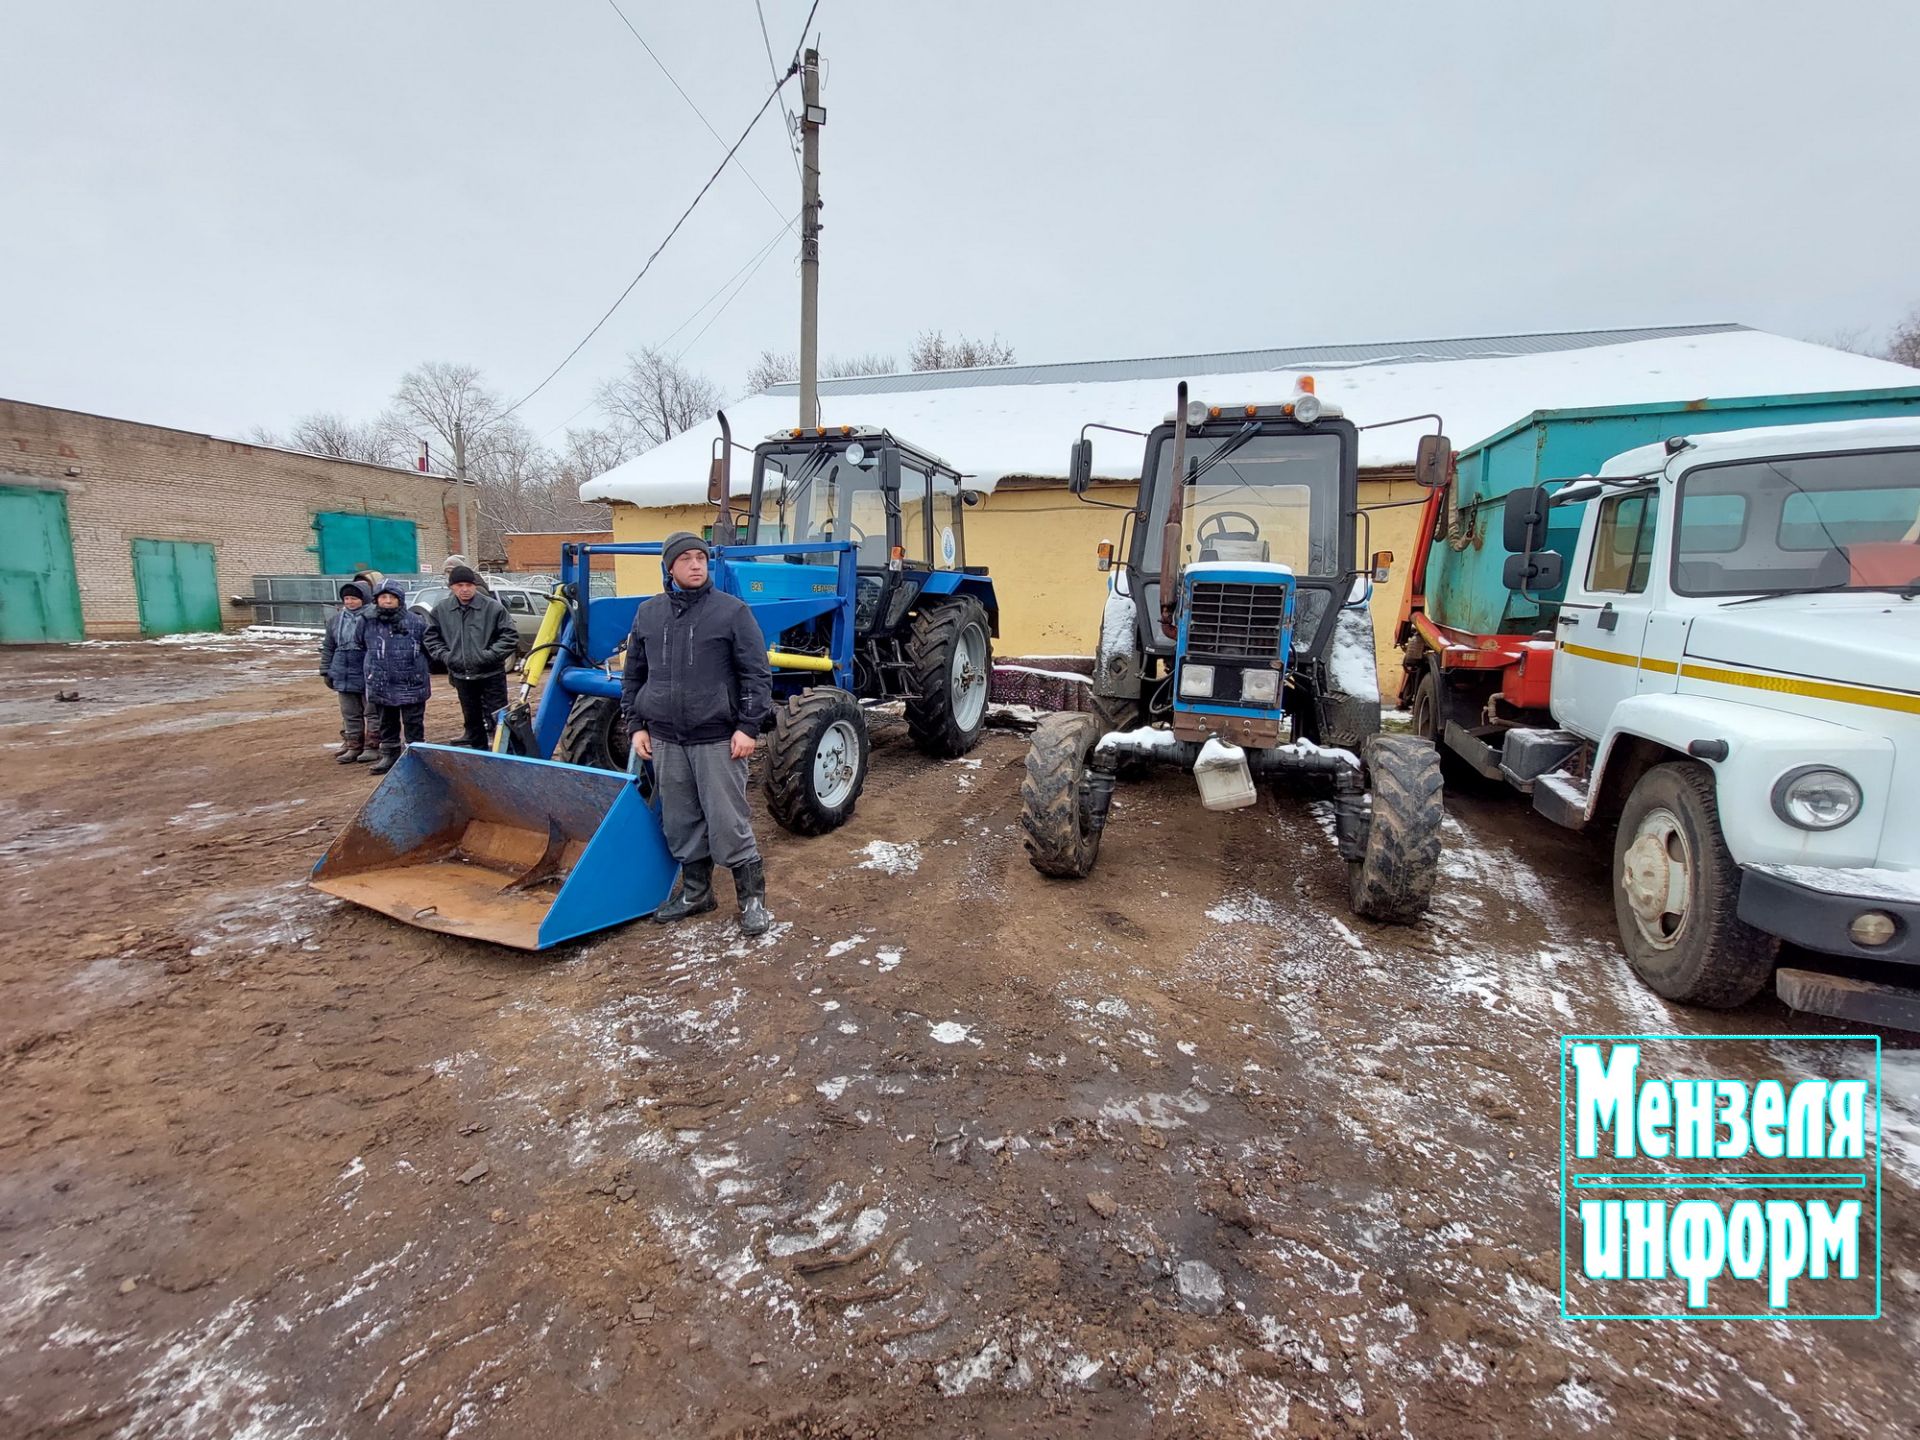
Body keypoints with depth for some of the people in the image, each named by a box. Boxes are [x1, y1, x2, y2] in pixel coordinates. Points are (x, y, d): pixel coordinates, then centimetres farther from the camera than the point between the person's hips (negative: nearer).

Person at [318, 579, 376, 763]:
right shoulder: (336, 619, 7)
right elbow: (328, 647, 14)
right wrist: (326, 671, 11)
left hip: (367, 675, -6)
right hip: (344, 675, 6)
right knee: (350, 713, 12)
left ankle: (372, 746, 15)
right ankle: (353, 745, 20)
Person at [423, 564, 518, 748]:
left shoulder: (493, 607, -10)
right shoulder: (440, 610, 2)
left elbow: (510, 636, -9)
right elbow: (431, 637, 13)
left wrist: (491, 654, -16)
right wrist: (445, 655, -2)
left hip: (491, 674, -4)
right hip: (461, 676, 4)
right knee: (471, 719, 15)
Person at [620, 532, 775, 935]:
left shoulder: (732, 610, -5)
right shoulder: (647, 613, 8)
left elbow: (757, 674, -6)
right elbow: (633, 676, 15)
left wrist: (748, 726, -12)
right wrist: (637, 725, 9)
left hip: (717, 738, -5)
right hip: (666, 739, 5)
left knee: (728, 823, -1)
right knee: (680, 823, 14)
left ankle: (753, 898, 12)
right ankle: (695, 891, 30)